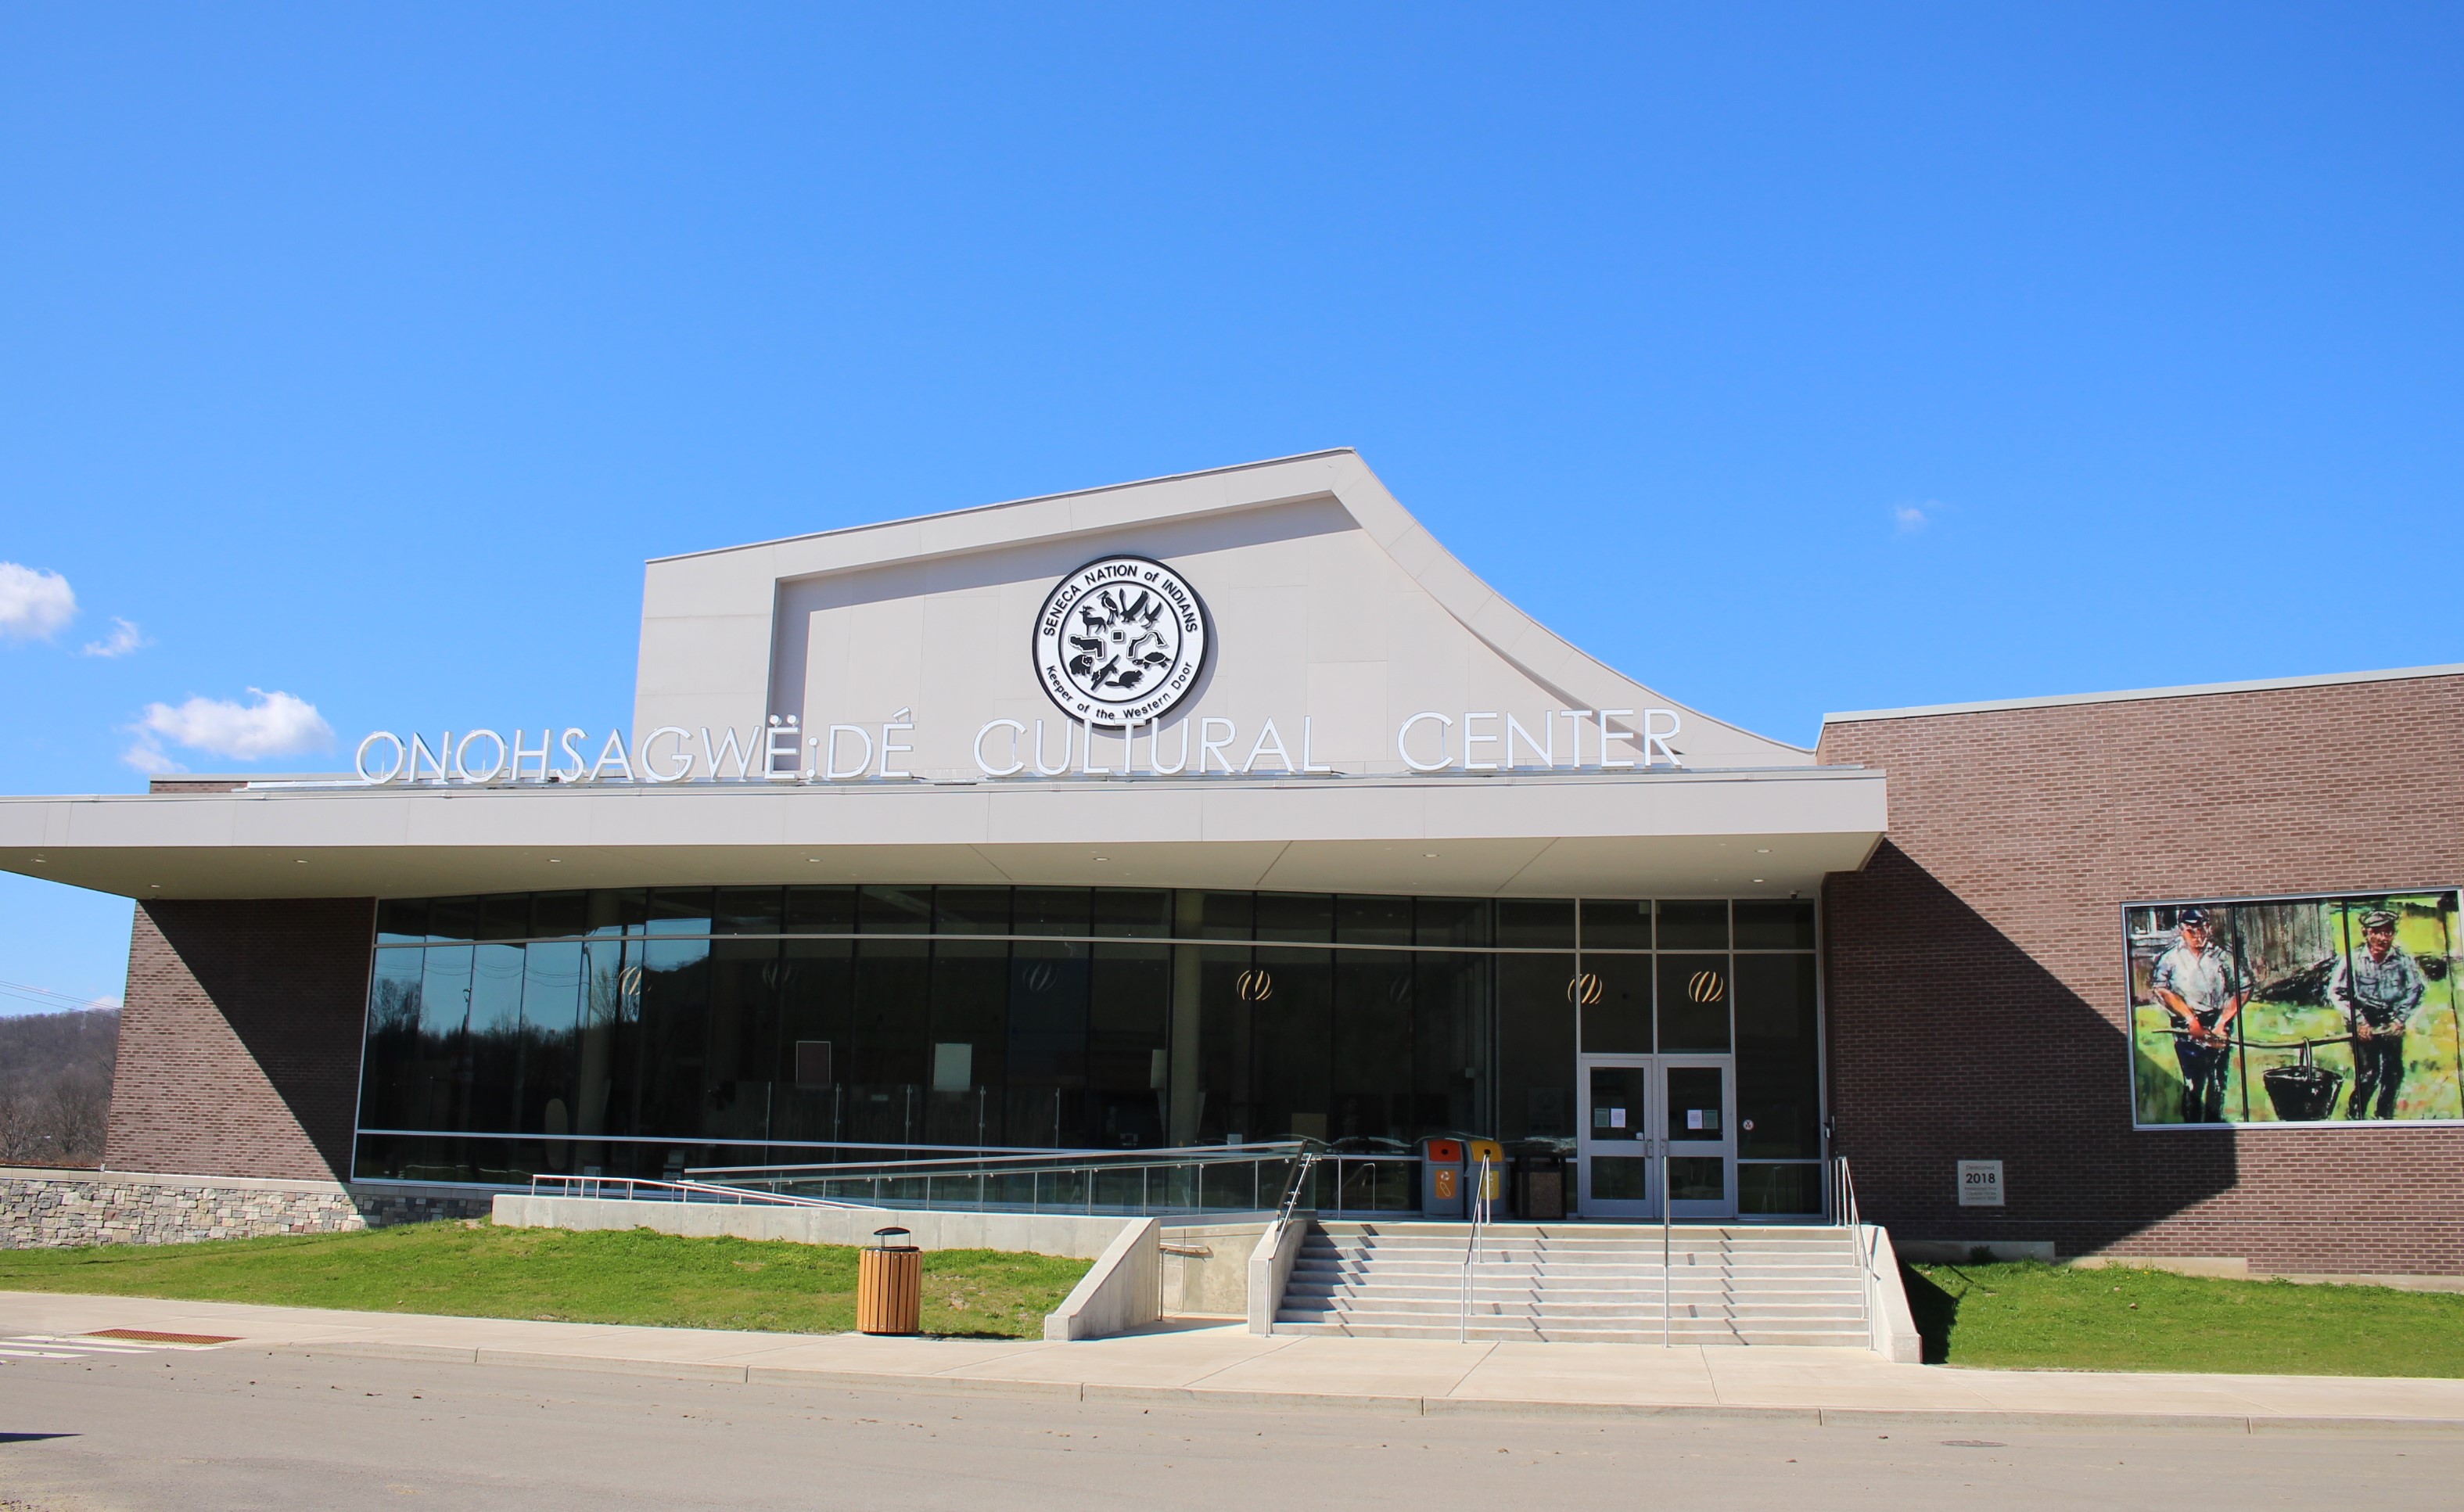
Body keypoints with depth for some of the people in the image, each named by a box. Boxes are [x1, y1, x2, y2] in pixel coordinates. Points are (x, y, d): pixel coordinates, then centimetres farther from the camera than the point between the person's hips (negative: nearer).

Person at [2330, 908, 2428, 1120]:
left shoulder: (2403, 960, -7)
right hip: (2364, 1023, -3)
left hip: (2391, 1023, 3)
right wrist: (2358, 1021, -12)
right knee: (2368, 1072, -10)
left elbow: (2415, 990, 2)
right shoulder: (2353, 960, -13)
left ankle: (2384, 1115, 18)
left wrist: (2400, 1020, -5)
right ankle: (2354, 1115, 6)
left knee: (2393, 1071, 0)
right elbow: (2335, 992, -8)